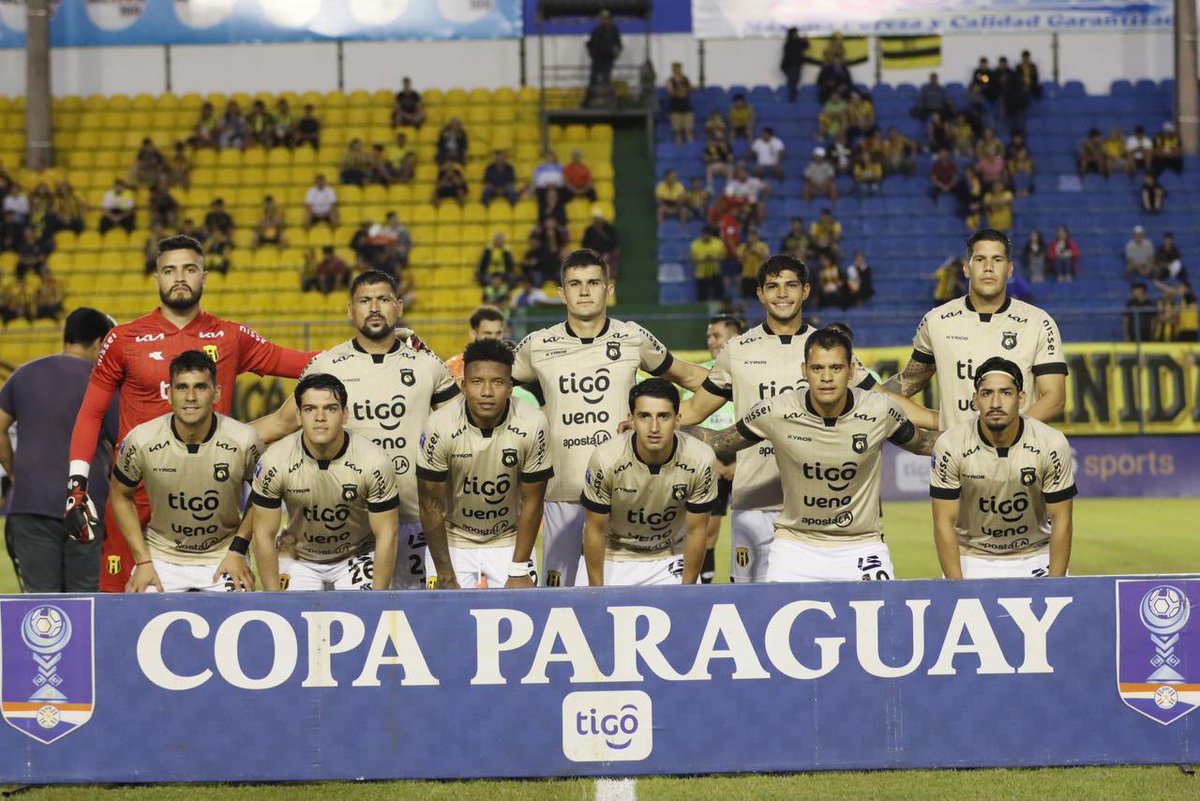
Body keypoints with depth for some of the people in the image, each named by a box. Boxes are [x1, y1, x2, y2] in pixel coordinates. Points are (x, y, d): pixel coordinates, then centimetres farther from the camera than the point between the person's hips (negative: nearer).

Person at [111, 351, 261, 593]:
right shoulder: (140, 441, -16)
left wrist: (238, 550, -4)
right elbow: (121, 497, 1)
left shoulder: (244, 441, -16)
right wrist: (142, 561, -3)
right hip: (161, 555, 0)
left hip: (223, 556, 0)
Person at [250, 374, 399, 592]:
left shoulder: (375, 462, -21)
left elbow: (385, 537, -14)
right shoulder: (274, 461, -19)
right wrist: (274, 600, -12)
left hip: (357, 556, -1)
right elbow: (264, 535, -10)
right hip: (297, 557, 1)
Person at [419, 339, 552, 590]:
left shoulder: (533, 426, -20)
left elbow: (532, 503, -9)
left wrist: (519, 572, -10)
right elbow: (431, 505, -13)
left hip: (510, 540, 1)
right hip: (453, 540, -1)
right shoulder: (440, 427, -21)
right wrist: (445, 576, -12)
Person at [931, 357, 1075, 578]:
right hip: (971, 558, 0)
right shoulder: (950, 446, -16)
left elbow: (1061, 522, -9)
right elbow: (944, 523, -12)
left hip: (1035, 559, 0)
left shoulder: (1052, 444, -16)